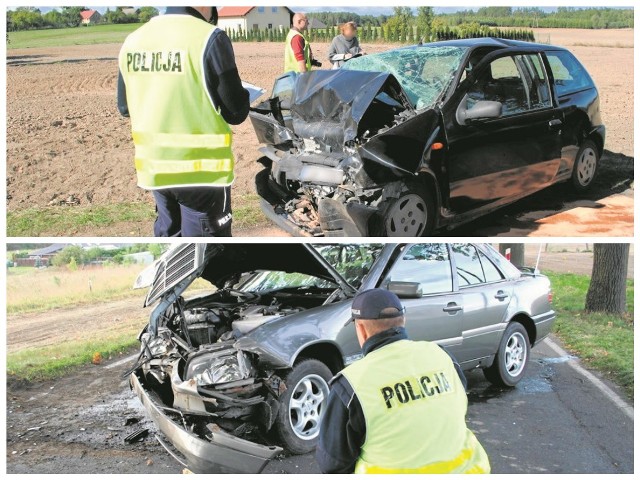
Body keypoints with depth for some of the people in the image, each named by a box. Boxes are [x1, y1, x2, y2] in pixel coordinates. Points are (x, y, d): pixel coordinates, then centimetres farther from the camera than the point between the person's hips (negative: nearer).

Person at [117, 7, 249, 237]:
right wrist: (244, 94, 9)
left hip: (155, 166, 6)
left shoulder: (133, 39, 3)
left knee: (168, 233, 22)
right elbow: (235, 112, -12)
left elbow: (125, 107, 13)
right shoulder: (209, 38, -15)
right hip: (201, 168, -6)